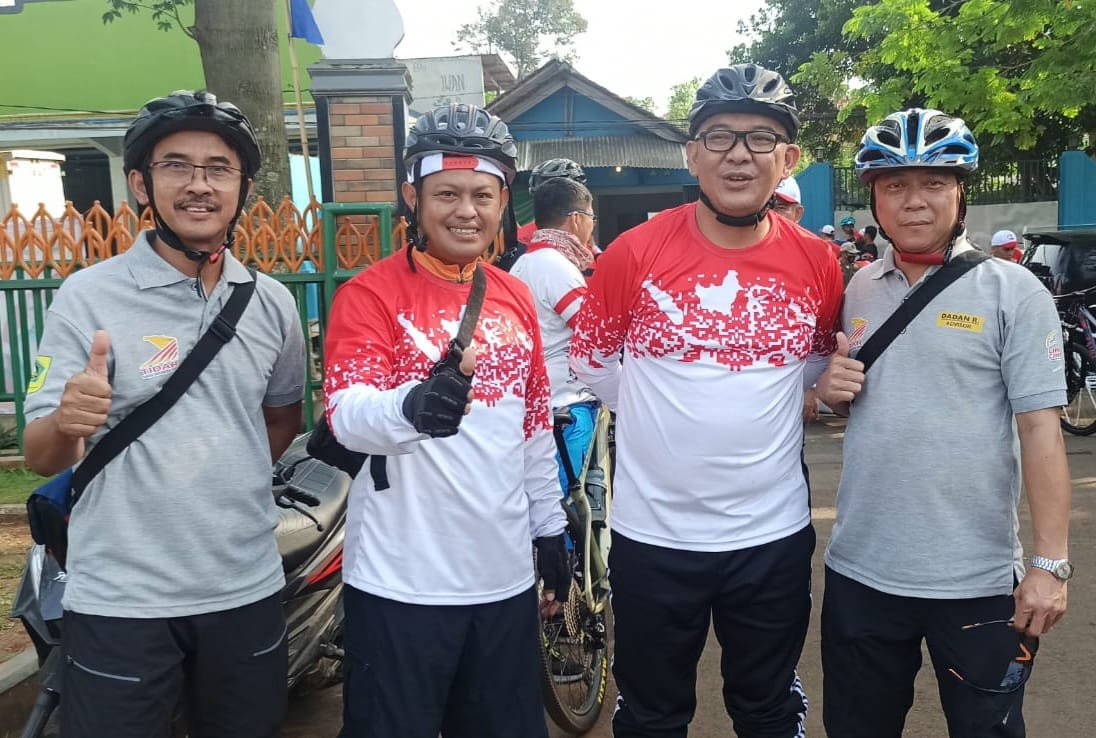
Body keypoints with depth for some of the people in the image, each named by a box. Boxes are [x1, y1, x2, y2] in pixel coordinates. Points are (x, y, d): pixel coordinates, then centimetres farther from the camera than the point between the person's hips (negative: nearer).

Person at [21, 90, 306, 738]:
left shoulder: (272, 302, 3)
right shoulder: (88, 297, -9)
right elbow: (41, 458, -9)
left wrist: (230, 486, 7)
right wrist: (66, 424, -30)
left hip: (249, 590, 4)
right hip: (120, 602, -3)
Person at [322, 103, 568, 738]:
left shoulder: (516, 297, 8)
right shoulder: (370, 294, -9)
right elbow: (348, 414, -23)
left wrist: (550, 527, 17)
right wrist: (413, 407, -44)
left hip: (505, 577, 6)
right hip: (402, 585, -5)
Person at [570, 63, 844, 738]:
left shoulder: (817, 263, -3)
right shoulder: (636, 252, -10)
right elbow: (592, 360, 2)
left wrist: (756, 411, 4)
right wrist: (663, 423, 2)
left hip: (775, 535, 2)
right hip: (654, 534, -1)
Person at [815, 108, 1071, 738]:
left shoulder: (1013, 292, -6)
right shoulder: (858, 290, 7)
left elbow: (1040, 430, -9)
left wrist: (1051, 563, -14)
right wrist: (831, 390, -5)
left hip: (977, 581, -4)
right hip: (859, 570, 4)